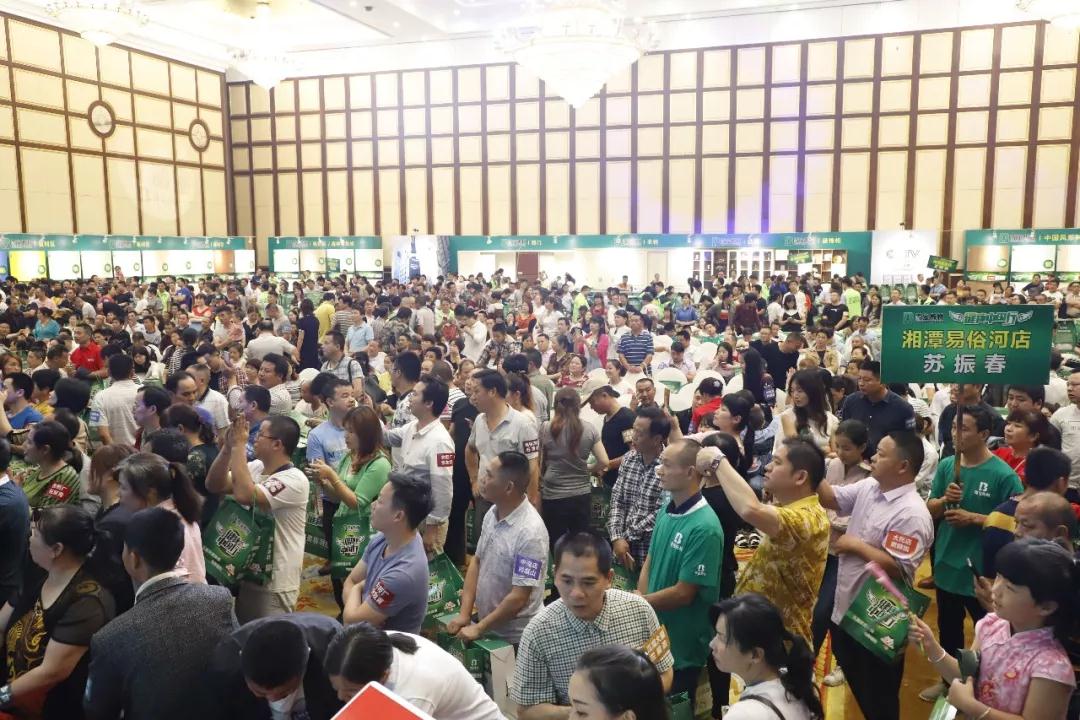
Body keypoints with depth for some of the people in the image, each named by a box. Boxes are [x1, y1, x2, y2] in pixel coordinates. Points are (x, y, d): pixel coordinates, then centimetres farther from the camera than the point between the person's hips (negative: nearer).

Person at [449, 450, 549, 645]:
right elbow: (477, 562, 6)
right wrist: (464, 614, -1)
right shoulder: (493, 513, -3)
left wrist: (478, 628, -16)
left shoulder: (530, 532, -26)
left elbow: (519, 597, -24)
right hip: (484, 623, 7)